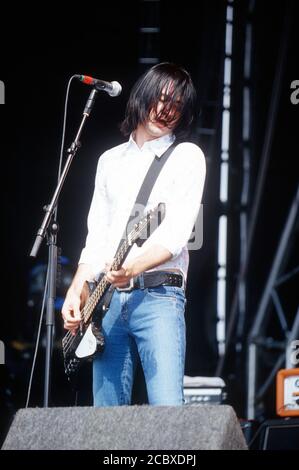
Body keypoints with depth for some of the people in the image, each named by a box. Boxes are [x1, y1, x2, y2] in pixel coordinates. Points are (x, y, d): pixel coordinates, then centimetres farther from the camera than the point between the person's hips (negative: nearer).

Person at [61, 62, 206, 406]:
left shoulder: (187, 157, 4)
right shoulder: (110, 161, 21)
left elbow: (175, 234, -8)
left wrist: (132, 269, -24)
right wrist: (76, 291, 4)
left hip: (158, 293, -5)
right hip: (107, 299, 5)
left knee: (168, 414, -17)